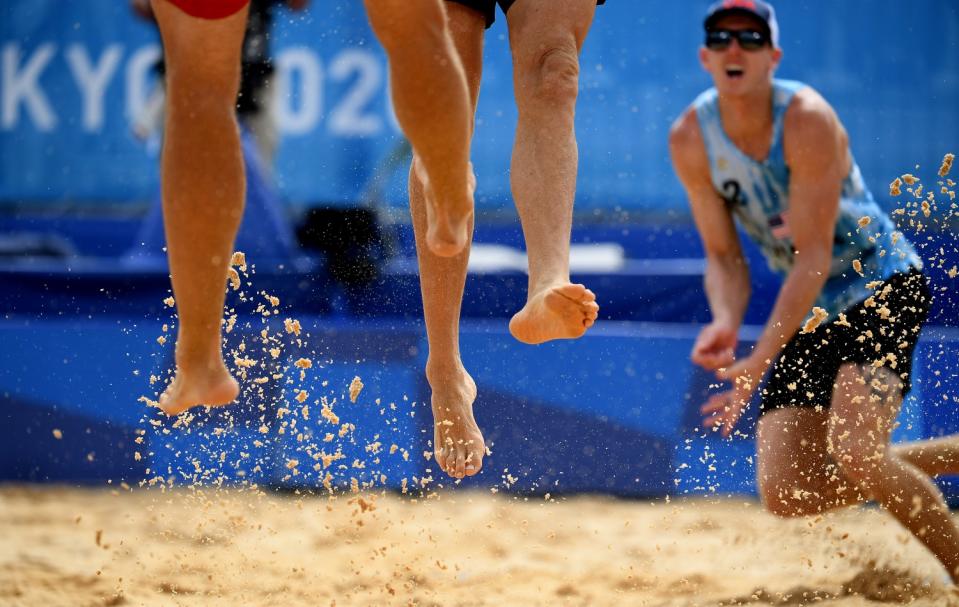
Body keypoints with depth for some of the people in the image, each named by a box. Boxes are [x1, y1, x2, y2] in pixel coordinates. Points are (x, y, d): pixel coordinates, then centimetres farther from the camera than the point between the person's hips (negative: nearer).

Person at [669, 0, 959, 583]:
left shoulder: (808, 121, -25)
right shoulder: (691, 140, -9)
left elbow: (813, 256, -25)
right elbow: (724, 257, -3)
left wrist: (757, 363, -33)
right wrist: (727, 322, -26)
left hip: (885, 285, -6)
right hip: (810, 310, 6)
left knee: (853, 452, -28)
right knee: (787, 494, -6)